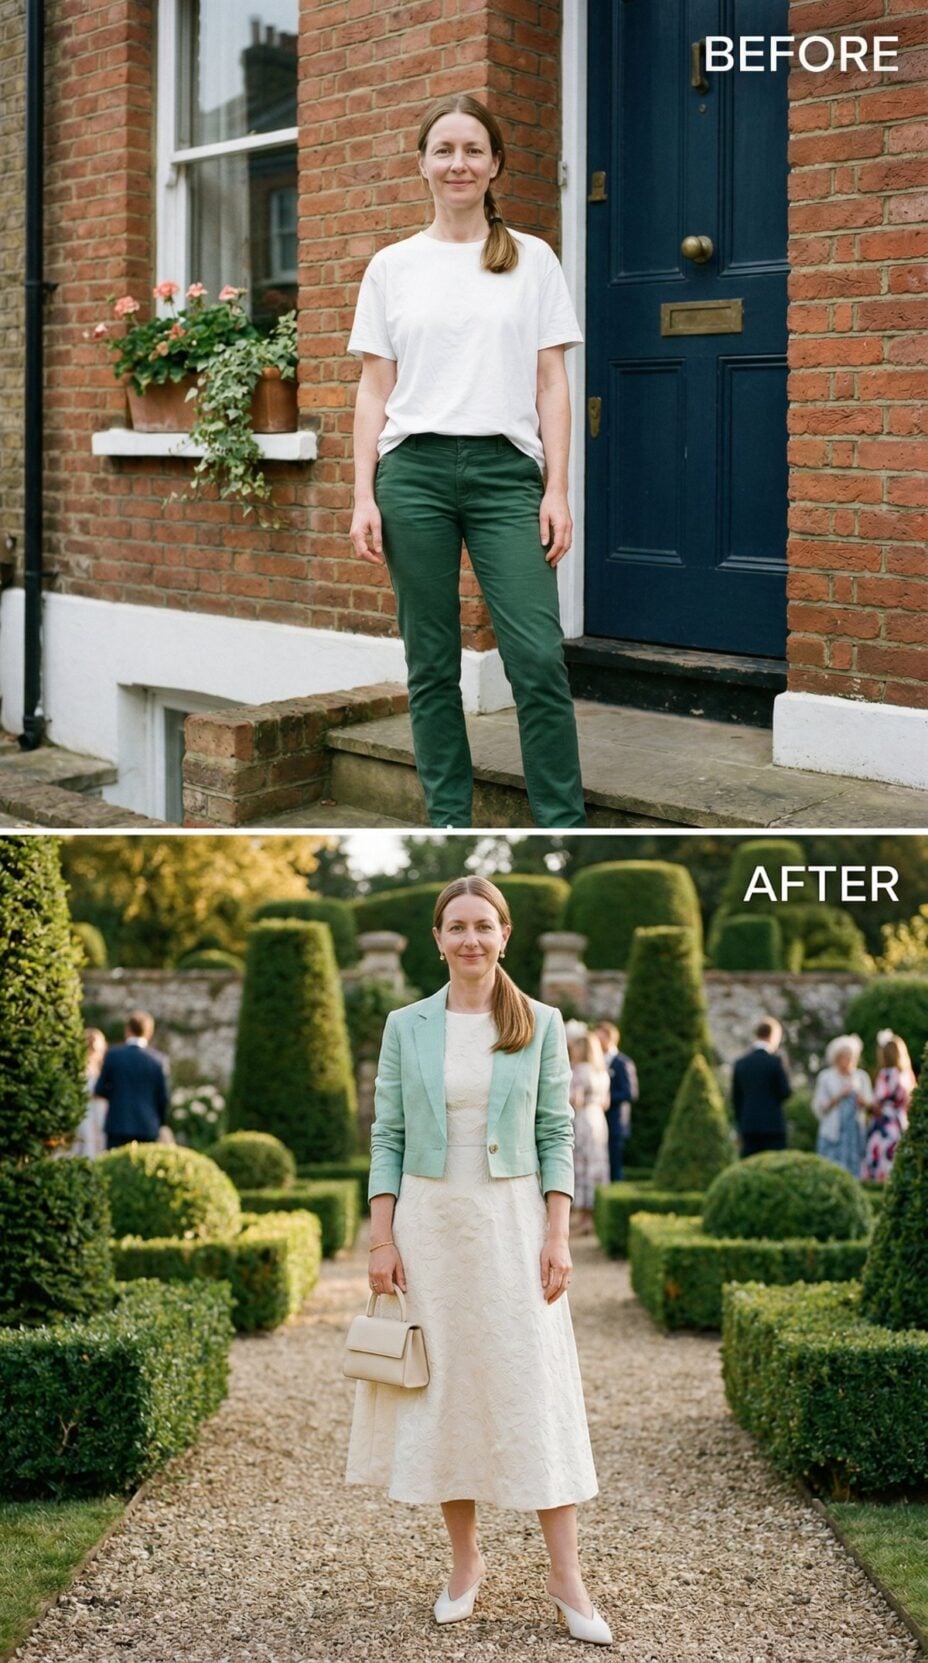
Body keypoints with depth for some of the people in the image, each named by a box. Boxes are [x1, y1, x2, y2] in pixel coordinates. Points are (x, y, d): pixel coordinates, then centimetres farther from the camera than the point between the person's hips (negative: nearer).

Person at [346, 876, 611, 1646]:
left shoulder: (541, 1024, 1)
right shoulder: (406, 1026, 2)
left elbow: (556, 1134, 1)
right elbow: (387, 1137, 3)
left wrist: (558, 1236, -6)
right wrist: (383, 1241, -3)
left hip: (513, 1220, -1)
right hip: (430, 1221, 1)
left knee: (535, 1386, -3)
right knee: (444, 1386, 5)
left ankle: (566, 1575, 2)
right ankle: (465, 1559, 18)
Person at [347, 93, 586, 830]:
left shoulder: (532, 260, 9)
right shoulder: (392, 266, 10)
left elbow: (551, 384, 6)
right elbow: (375, 388, 9)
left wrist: (557, 490, -3)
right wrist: (364, 497, 0)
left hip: (505, 471, -1)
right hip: (414, 470, 1)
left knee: (539, 659, -9)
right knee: (432, 664, 4)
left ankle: (563, 830, -1)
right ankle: (449, 826, 12)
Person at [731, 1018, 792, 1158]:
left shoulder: (740, 1063, 7)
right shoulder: (775, 1061, -8)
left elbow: (736, 1099, 10)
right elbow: (785, 1092, -8)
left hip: (748, 1126, 4)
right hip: (773, 1125, -4)